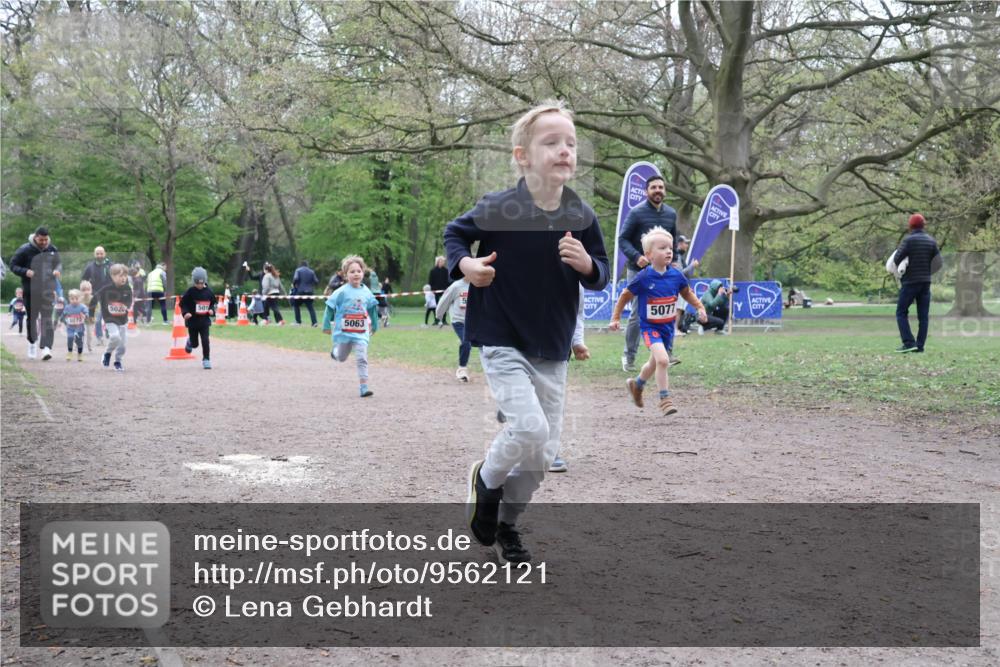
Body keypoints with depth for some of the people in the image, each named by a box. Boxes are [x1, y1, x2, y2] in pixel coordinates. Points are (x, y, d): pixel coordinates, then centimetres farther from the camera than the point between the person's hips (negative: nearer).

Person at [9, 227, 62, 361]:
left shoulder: (53, 250, 3)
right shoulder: (25, 250, -5)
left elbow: (59, 263, 18)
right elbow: (13, 265, 0)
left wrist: (58, 270, -6)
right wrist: (25, 271, -18)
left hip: (47, 289, 0)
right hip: (30, 290, 0)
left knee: (47, 318, -11)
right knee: (32, 317, 12)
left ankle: (46, 347, -18)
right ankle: (32, 342, 34)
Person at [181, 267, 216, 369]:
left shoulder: (208, 292, -2)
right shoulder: (190, 291, -11)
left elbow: (212, 303, 14)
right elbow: (183, 303, -5)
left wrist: (212, 310, -5)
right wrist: (185, 312, -22)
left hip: (204, 321, 1)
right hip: (192, 321, -1)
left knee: (205, 341, -8)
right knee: (195, 343, 11)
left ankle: (206, 360, 4)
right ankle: (190, 342, 47)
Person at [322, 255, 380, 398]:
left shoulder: (366, 292, 0)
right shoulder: (342, 292, -12)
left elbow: (372, 309, 16)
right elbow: (330, 307, -6)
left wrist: (374, 325, 23)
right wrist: (326, 325, -6)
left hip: (361, 333, 2)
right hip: (343, 332, -1)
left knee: (362, 359, -10)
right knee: (341, 358, 18)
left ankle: (364, 388, -11)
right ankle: (335, 350, 55)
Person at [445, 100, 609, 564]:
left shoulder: (582, 218, -5)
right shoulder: (499, 209, -15)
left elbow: (601, 276, 4)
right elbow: (455, 232, 2)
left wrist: (587, 265, -18)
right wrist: (464, 265, -18)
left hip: (552, 350, 5)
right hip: (502, 343, -4)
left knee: (543, 454, 8)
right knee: (529, 426, -22)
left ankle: (507, 523, 32)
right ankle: (486, 481, 11)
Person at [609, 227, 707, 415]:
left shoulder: (676, 275, -6)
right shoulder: (644, 277, -17)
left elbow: (687, 293, 14)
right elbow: (625, 296, -5)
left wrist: (700, 307, 3)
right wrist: (616, 318, -4)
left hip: (668, 326, 6)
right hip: (649, 327, -6)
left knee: (655, 362, 22)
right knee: (662, 360, -24)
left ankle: (636, 384, 50)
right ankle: (665, 400, -12)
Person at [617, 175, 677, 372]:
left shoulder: (671, 214, 9)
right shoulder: (637, 213, -7)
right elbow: (622, 239, -7)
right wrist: (636, 257, -21)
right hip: (638, 272, -5)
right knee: (638, 315, -5)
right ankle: (629, 356, 9)